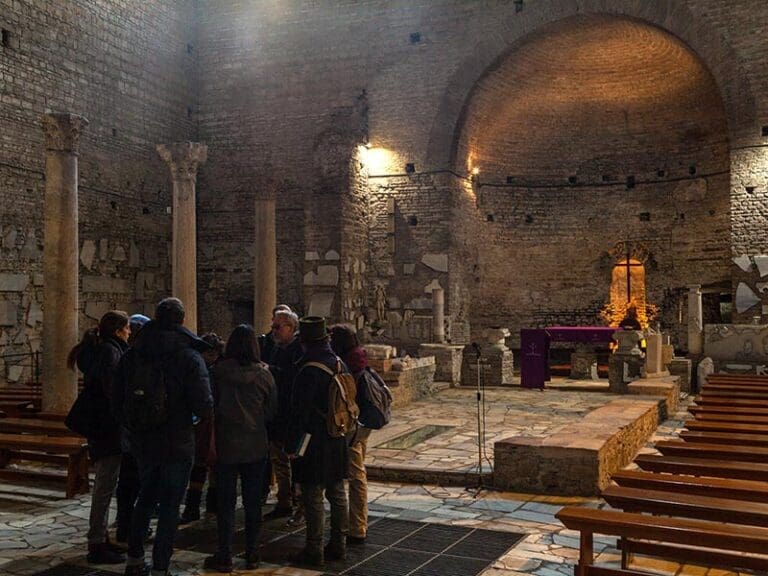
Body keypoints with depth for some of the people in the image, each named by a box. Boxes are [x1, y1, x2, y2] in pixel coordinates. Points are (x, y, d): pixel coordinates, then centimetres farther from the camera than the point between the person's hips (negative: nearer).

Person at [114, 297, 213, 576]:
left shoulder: (132, 355, -1)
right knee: (170, 506, 6)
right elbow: (204, 407, -21)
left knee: (146, 497, 23)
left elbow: (118, 401, 4)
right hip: (177, 444, -5)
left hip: (142, 441, 5)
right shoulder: (189, 357, -14)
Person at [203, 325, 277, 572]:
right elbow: (272, 411, 3)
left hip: (226, 445, -2)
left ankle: (224, 557, 11)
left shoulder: (218, 371, -9)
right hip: (256, 447, 2)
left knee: (226, 503, 6)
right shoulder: (264, 374, -5)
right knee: (253, 501, 11)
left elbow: (210, 406, -2)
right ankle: (251, 554, 19)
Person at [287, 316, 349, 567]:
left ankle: (314, 550, 7)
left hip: (314, 442, -8)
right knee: (337, 494, 14)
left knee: (313, 497, 1)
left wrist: (292, 444, -11)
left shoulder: (309, 370, -19)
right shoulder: (338, 363, 5)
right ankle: (338, 545, 23)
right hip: (337, 441, 8)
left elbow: (301, 412, -18)